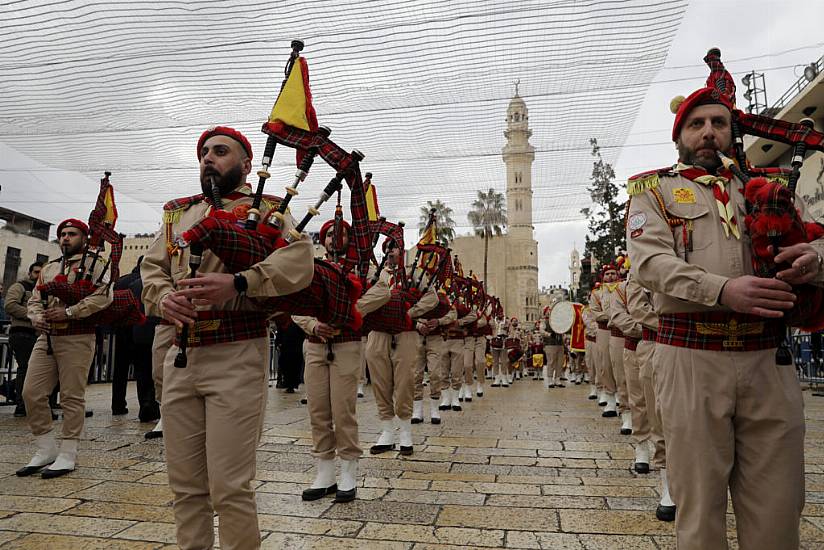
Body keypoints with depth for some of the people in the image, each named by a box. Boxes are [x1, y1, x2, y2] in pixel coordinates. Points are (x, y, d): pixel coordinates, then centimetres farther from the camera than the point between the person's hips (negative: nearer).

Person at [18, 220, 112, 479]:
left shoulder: (93, 265, 1)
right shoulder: (48, 268, 22)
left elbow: (104, 295, -15)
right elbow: (34, 299, 19)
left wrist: (69, 312, -19)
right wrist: (37, 317, -3)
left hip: (76, 338, -6)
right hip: (46, 337, 7)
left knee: (72, 397, -2)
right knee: (32, 393, 4)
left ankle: (67, 455, 7)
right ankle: (46, 449, 18)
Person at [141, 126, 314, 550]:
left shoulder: (264, 210, 3)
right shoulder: (177, 213, 21)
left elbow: (299, 262, -14)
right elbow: (151, 267, 14)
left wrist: (237, 284, -27)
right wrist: (164, 297, -8)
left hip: (237, 356, -5)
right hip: (179, 356, 6)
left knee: (230, 487, -2)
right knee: (185, 484, 13)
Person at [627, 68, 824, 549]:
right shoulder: (654, 189, 9)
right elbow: (650, 261, -7)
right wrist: (722, 290, -23)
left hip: (769, 359, 4)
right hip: (691, 358, -3)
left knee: (777, 508, 8)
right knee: (700, 506, 4)